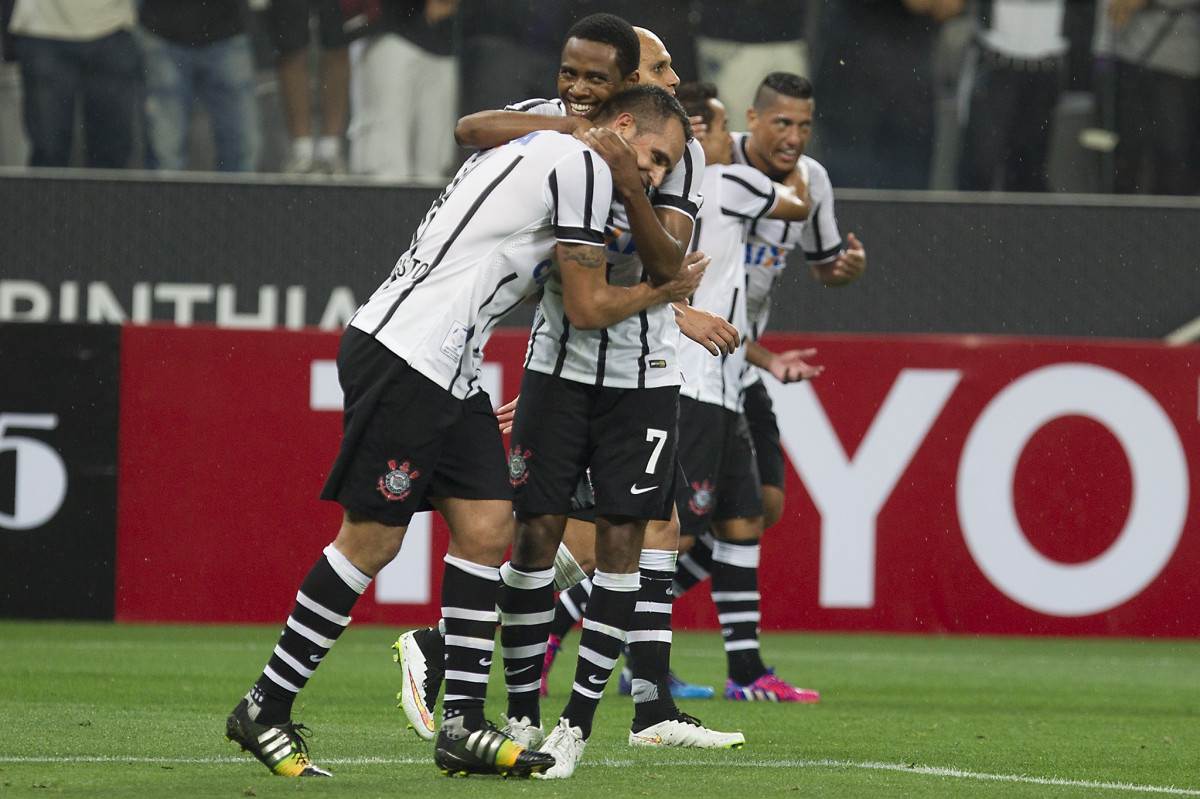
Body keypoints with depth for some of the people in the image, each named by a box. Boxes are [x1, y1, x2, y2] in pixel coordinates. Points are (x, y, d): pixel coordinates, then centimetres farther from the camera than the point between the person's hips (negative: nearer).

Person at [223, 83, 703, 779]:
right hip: (405, 352, -10)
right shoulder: (583, 162, -8)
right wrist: (667, 291, 15)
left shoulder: (536, 149, 22)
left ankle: (463, 723, 3)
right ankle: (265, 709, 0)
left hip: (448, 376, 10)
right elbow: (588, 308, -4)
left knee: (488, 526, 4)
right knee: (372, 540, -7)